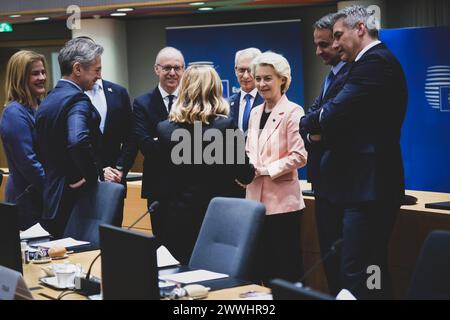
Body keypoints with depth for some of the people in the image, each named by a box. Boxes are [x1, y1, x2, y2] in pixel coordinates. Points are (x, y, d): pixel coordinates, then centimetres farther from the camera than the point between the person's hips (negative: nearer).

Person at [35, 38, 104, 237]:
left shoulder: (47, 102, 13)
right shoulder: (77, 99, -15)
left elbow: (41, 153, 18)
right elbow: (78, 142, -32)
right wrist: (92, 175, -19)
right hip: (78, 201, -9)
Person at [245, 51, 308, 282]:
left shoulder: (292, 112, -9)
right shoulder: (255, 113, 13)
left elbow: (299, 156, -15)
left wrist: (263, 169, -14)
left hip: (282, 200, -7)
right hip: (257, 198, 7)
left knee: (287, 264, 0)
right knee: (264, 263, 11)